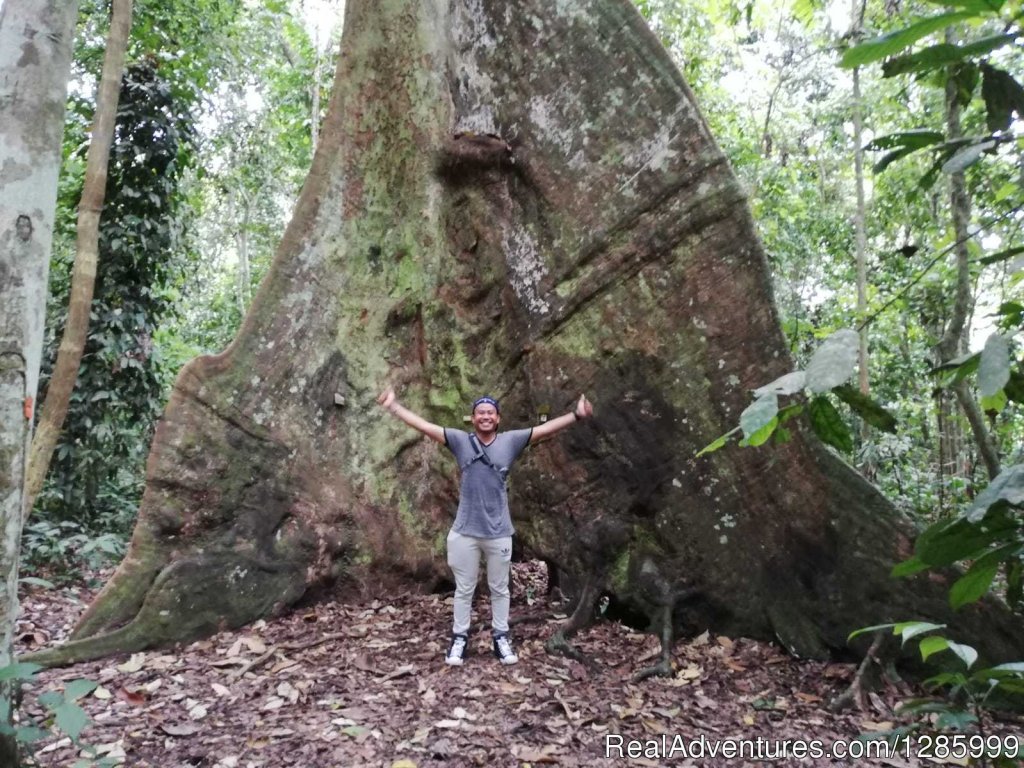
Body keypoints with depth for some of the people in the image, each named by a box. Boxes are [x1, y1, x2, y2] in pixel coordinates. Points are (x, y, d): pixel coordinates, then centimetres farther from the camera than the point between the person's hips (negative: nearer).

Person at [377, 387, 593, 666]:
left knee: (500, 589, 15)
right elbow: (424, 426, -3)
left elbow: (545, 429, -4)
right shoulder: (460, 440, -2)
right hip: (465, 532, 0)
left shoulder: (511, 441, -1)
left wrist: (576, 414, -10)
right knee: (464, 589, 13)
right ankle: (459, 638, 27)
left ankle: (501, 637, 30)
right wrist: (393, 406, -7)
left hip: (499, 533, 1)